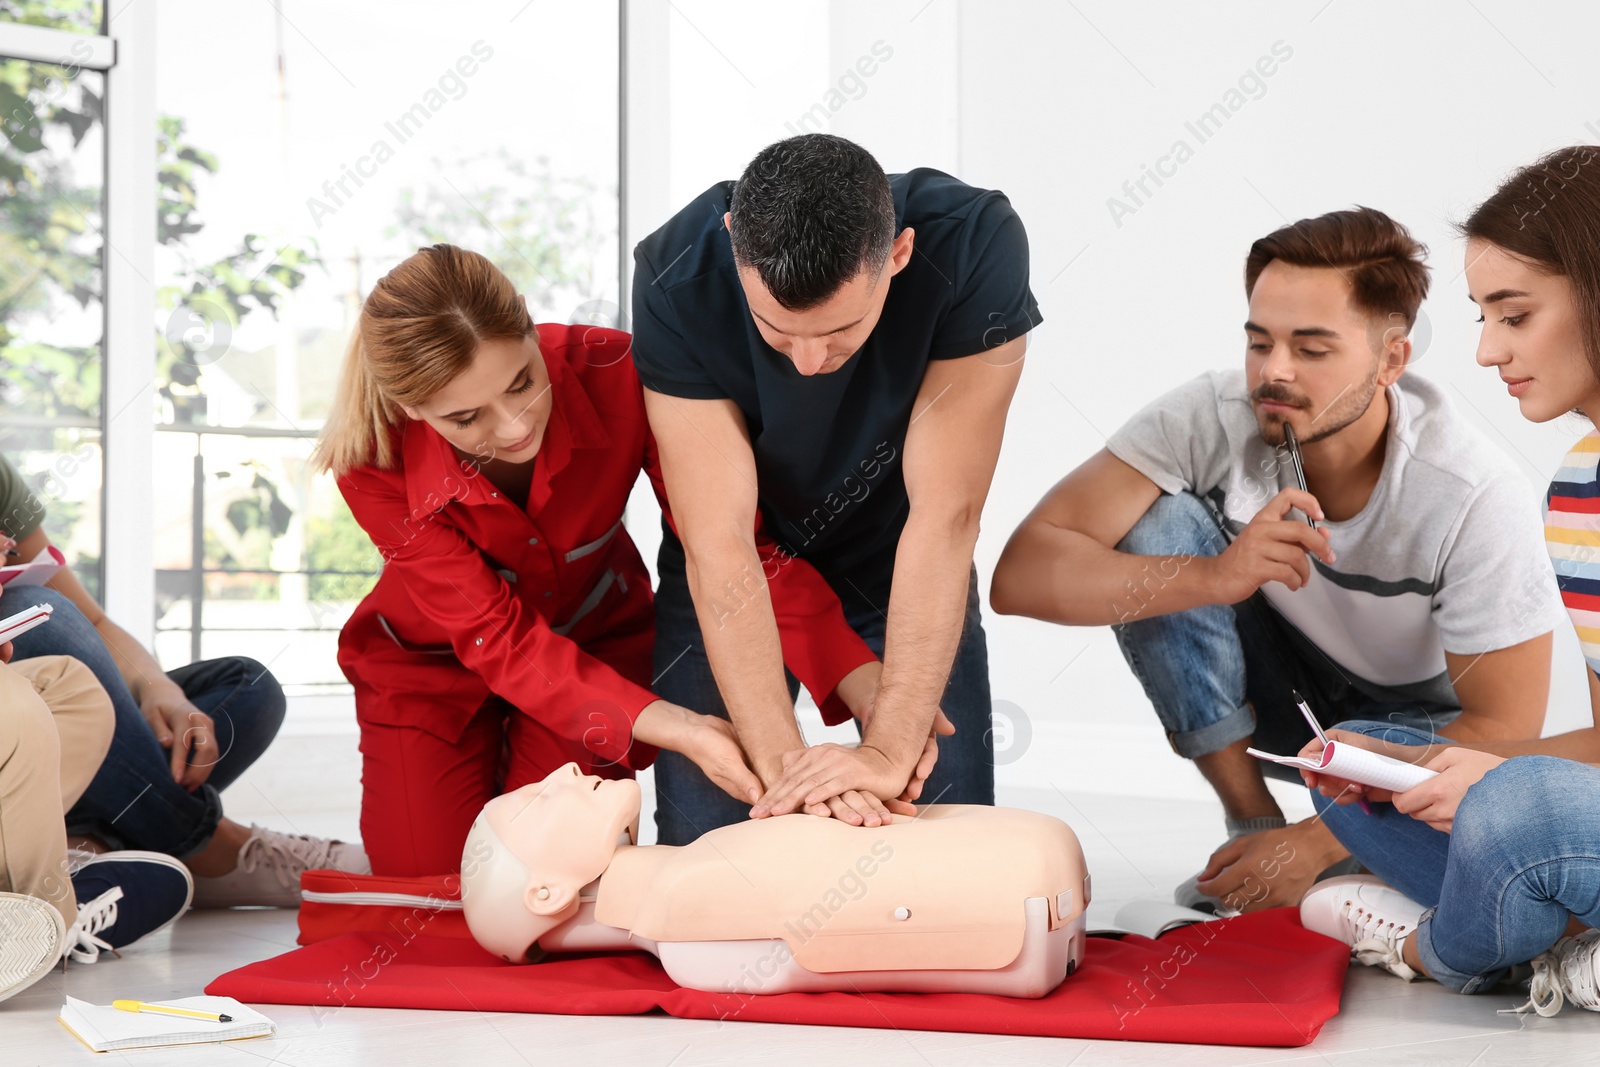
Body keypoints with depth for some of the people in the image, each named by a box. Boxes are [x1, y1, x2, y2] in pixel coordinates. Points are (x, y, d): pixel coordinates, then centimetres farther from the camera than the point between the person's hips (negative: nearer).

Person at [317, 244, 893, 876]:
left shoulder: (614, 374, -32)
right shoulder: (374, 463, -32)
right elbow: (497, 638, -31)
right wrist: (674, 728, -43)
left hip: (597, 634, 1)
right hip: (430, 658, 0)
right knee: (424, 872, -9)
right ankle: (489, 762, 22)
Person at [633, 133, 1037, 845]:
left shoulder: (977, 246, -30)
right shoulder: (676, 281, -29)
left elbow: (945, 515, -31)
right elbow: (718, 544, -30)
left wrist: (890, 750, -36)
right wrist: (783, 762, -38)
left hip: (900, 568, 0)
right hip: (736, 583, 0)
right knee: (702, 844, -10)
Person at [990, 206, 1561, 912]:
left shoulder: (1473, 495, -29)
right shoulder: (1212, 417, -25)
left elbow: (1504, 727, -23)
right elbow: (1020, 575, -31)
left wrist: (1317, 843, -30)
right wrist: (1211, 576, -46)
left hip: (1417, 708, -2)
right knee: (1154, 523, -26)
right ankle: (1253, 823, -14)